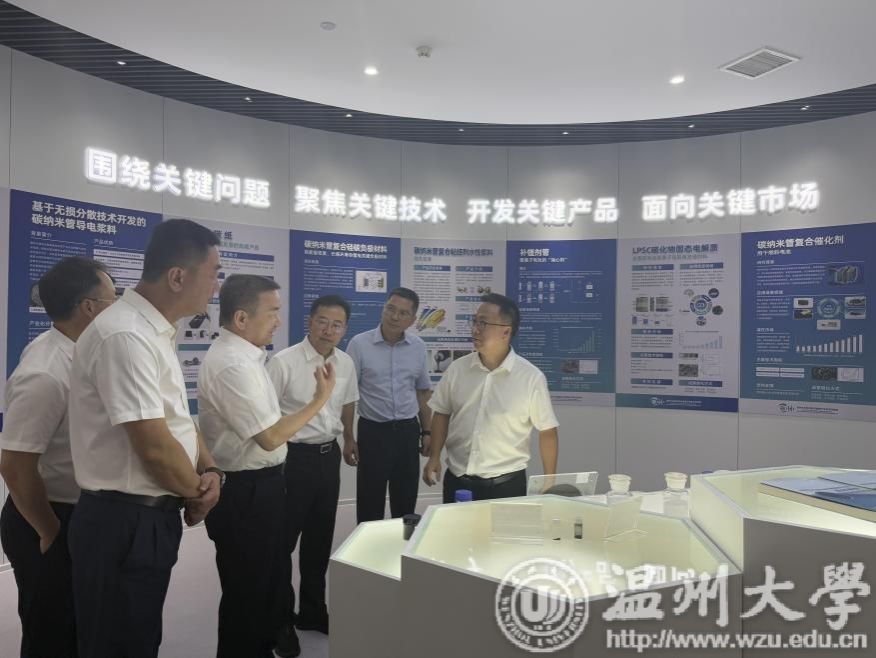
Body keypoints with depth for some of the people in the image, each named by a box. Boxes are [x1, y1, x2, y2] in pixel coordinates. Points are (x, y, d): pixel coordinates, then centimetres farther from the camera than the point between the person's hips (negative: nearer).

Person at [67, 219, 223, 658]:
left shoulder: (155, 331, 8)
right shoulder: (125, 336, -24)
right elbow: (155, 446, -25)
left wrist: (209, 471, -3)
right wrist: (197, 495, -7)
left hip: (151, 516, 9)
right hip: (125, 523, -9)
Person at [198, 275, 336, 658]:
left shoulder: (241, 355, 8)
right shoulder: (232, 364, -24)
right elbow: (270, 437, -24)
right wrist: (320, 398, -17)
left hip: (257, 486, 10)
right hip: (245, 493, -10)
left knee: (271, 581, 23)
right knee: (248, 591, 8)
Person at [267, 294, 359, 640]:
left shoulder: (346, 363, 3)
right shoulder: (283, 362, -16)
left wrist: (349, 439, 27)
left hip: (329, 456, 6)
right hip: (293, 456, -6)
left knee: (320, 537, 18)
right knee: (284, 539, 6)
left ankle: (313, 610, 35)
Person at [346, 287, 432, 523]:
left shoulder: (418, 347, 3)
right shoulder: (359, 344, -8)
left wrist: (426, 431, 11)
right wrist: (348, 438, -7)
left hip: (408, 431, 3)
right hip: (373, 432, -3)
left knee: (406, 504, 12)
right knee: (370, 505, 5)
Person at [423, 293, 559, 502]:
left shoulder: (531, 377, -10)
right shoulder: (457, 369, -1)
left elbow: (547, 431, -3)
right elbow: (442, 414, 10)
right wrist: (434, 457, 2)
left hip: (506, 484, -3)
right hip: (456, 481, 3)